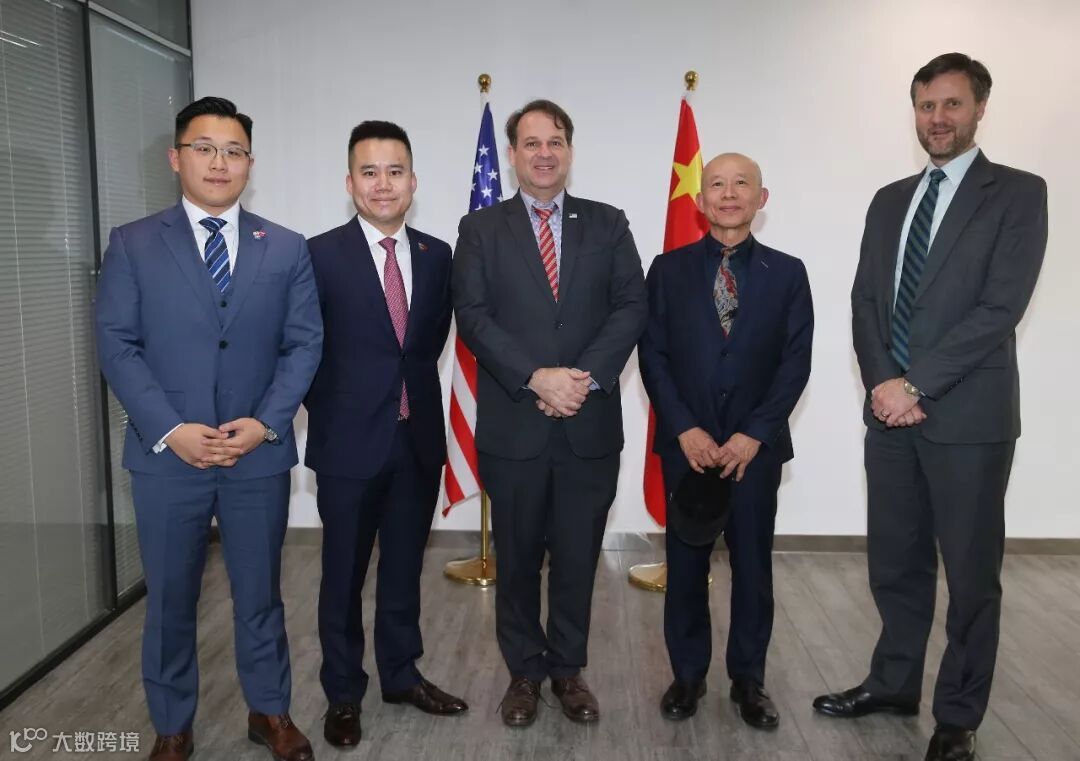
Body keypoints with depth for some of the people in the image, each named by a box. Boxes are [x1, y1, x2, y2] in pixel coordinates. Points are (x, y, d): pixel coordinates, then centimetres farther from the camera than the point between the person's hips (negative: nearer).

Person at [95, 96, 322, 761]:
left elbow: (305, 343, 1)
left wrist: (265, 422, -12)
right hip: (166, 457, 0)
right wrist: (170, 430, -15)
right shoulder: (132, 245, 2)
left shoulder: (288, 249, 5)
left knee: (261, 592, 14)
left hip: (260, 455, 1)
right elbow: (118, 346, -4)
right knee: (170, 599, 12)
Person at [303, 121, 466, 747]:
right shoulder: (321, 255, -8)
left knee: (405, 568, 17)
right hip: (350, 441, -3)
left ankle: (402, 674, 36)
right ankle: (344, 694, 28)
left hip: (419, 439, 4)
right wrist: (333, 411, -2)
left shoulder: (438, 255, 3)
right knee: (344, 575, 11)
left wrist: (410, 390, 8)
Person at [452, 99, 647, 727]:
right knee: (517, 559, 12)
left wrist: (586, 377, -16)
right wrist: (536, 378, -18)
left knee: (578, 558, 12)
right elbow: (473, 317, -6)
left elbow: (632, 306, -2)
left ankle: (569, 669, 30)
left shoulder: (608, 224, 7)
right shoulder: (481, 229, 4)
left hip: (591, 423, 1)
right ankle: (525, 671, 30)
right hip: (512, 425, 0)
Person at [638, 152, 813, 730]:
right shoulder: (669, 269, 4)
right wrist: (684, 429, -11)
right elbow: (653, 355, -1)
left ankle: (748, 679, 25)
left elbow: (795, 361, -1)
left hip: (756, 444, 0)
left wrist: (754, 433, -11)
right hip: (686, 443, 0)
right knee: (685, 564, 8)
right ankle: (687, 675, 24)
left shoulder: (787, 272, 4)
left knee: (753, 564, 9)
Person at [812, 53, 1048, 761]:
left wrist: (915, 386, -16)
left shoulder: (1018, 192, -2)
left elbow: (1001, 305, -13)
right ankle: (894, 683, 33)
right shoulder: (890, 200, 14)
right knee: (895, 563, 15)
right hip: (889, 411, 5)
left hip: (969, 415, -5)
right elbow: (866, 301, 9)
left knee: (972, 574, 7)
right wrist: (884, 382, -7)